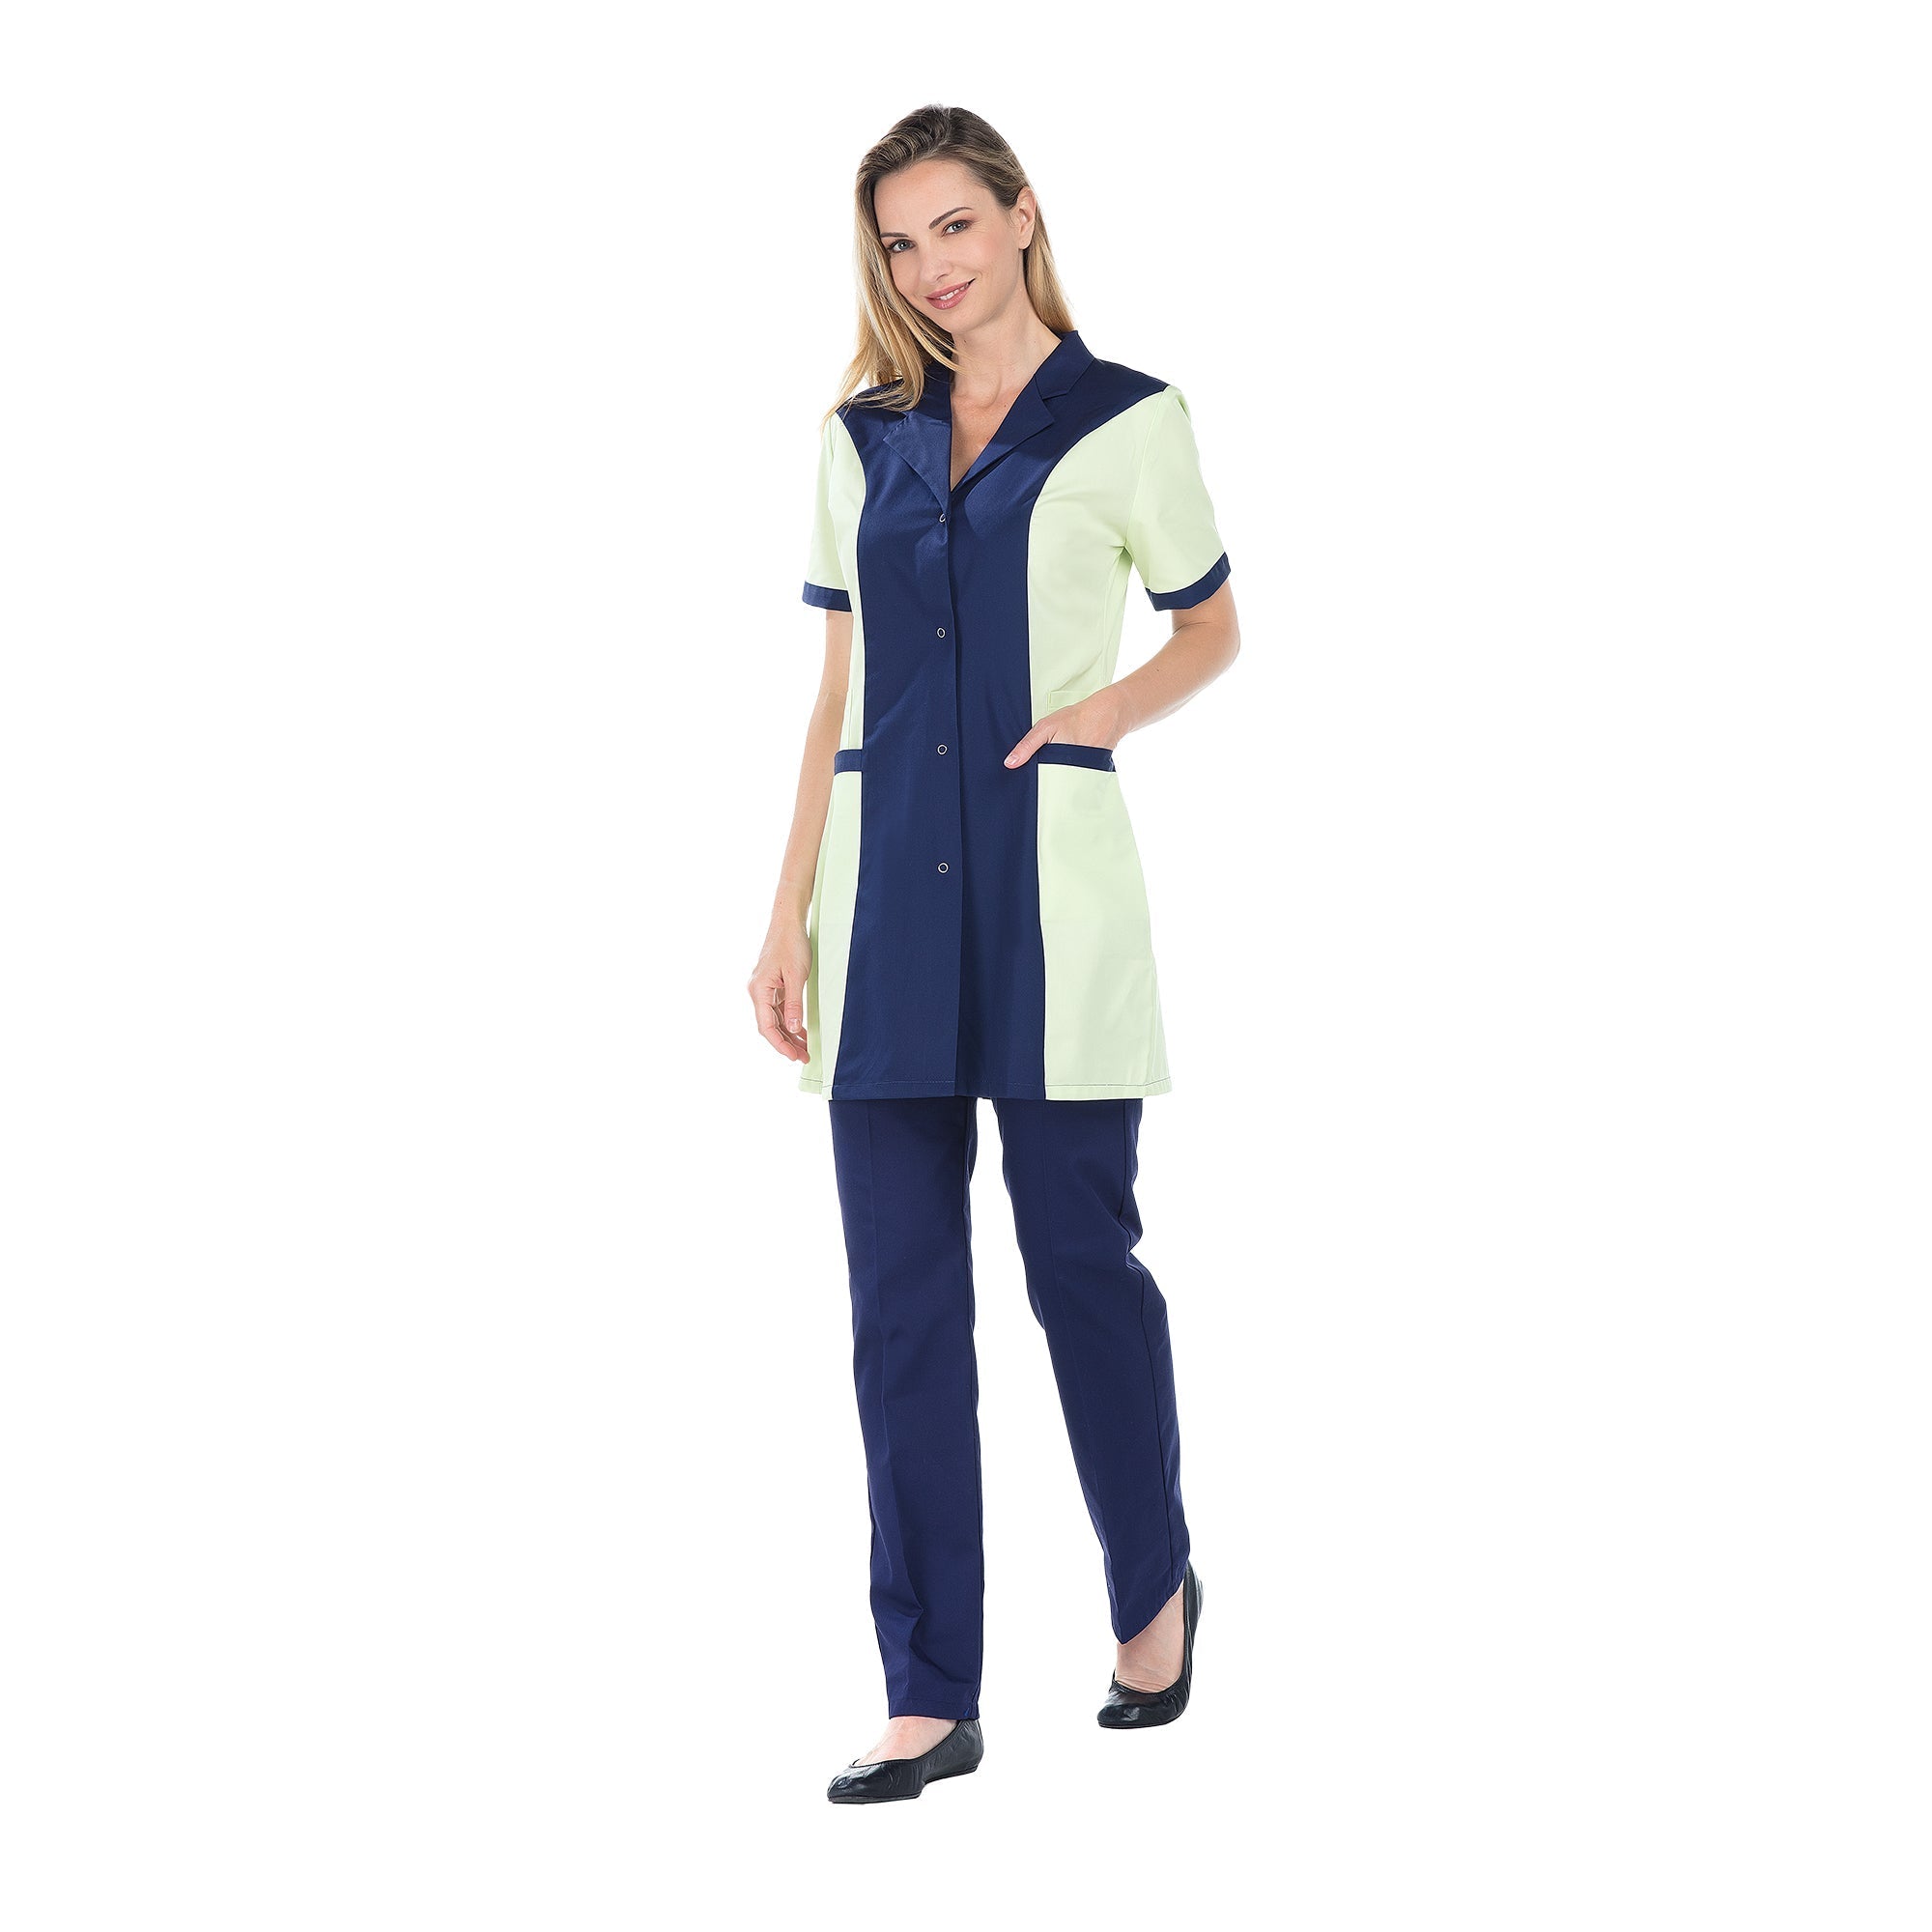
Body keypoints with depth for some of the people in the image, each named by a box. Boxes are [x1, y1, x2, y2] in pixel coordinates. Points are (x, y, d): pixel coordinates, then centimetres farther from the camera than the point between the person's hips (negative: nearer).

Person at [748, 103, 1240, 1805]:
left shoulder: (1128, 421, 1)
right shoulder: (865, 437, 12)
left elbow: (1214, 633, 10)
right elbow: (840, 691, 13)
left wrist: (1105, 708, -11)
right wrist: (791, 917, 7)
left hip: (1050, 893, -3)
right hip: (886, 897, 4)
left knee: (1080, 1260, 4)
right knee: (903, 1300, 2)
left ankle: (1156, 1591, 30)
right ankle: (931, 1698, 8)